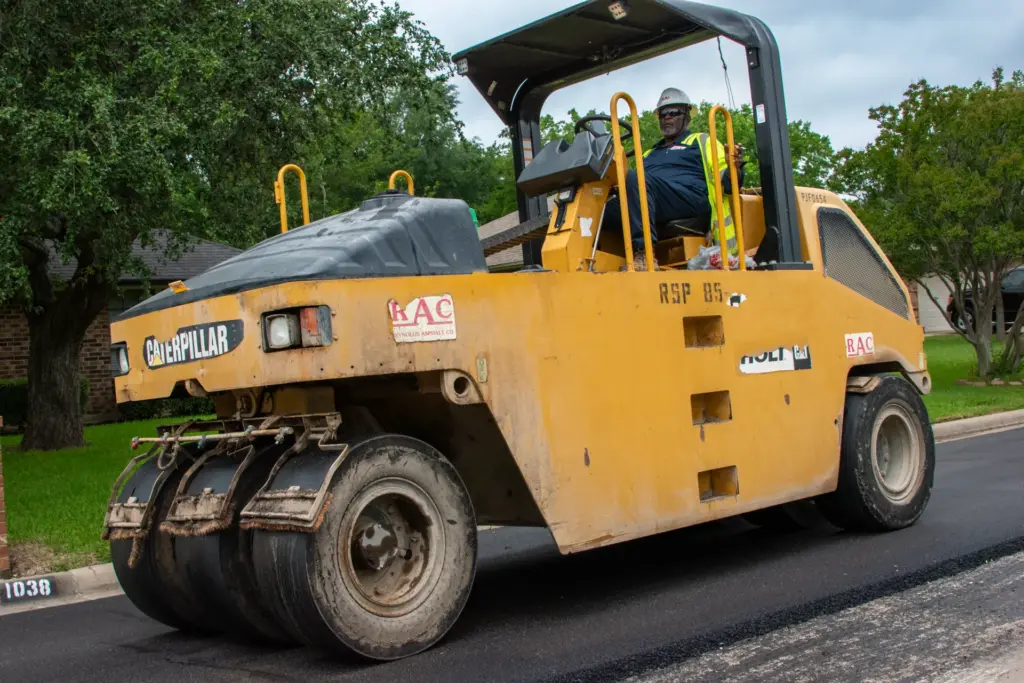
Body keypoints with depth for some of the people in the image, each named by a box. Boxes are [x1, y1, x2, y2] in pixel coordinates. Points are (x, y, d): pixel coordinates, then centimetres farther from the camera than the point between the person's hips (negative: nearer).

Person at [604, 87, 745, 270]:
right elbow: (633, 187, 34)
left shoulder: (701, 141, 22)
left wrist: (734, 168, -16)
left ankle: (644, 254, -44)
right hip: (652, 205, 5)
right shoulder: (650, 153, 38)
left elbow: (726, 180, 8)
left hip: (691, 199, -5)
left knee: (636, 179, -33)